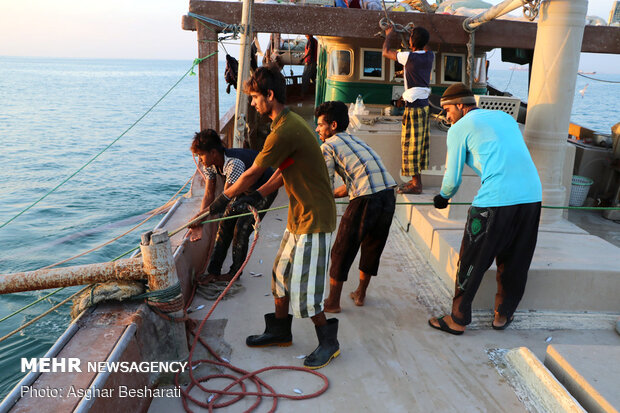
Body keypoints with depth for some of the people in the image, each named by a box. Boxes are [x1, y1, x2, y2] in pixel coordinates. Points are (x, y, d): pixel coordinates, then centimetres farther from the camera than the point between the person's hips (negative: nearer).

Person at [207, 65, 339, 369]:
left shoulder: (283, 132, -23)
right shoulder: (290, 122, 11)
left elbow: (252, 173, -14)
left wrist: (223, 198, 0)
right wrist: (257, 195, 10)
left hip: (313, 218, -10)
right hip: (299, 216, 10)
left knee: (302, 286, -2)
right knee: (282, 273, 18)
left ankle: (328, 341, 16)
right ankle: (280, 330, 34)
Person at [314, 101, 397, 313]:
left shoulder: (327, 146, 3)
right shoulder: (356, 140, 26)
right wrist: (333, 194, 32)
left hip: (366, 200, -7)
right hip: (388, 194, 8)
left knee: (342, 250, 8)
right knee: (373, 247, 22)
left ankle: (333, 302, 19)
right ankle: (360, 294, 37)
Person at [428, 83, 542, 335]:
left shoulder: (459, 128, 6)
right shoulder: (506, 117, 23)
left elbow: (453, 179, 8)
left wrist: (443, 197, 29)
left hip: (496, 201, -6)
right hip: (532, 196, 6)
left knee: (471, 262, 7)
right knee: (514, 261, 19)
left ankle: (458, 320, 17)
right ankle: (503, 315, 33)